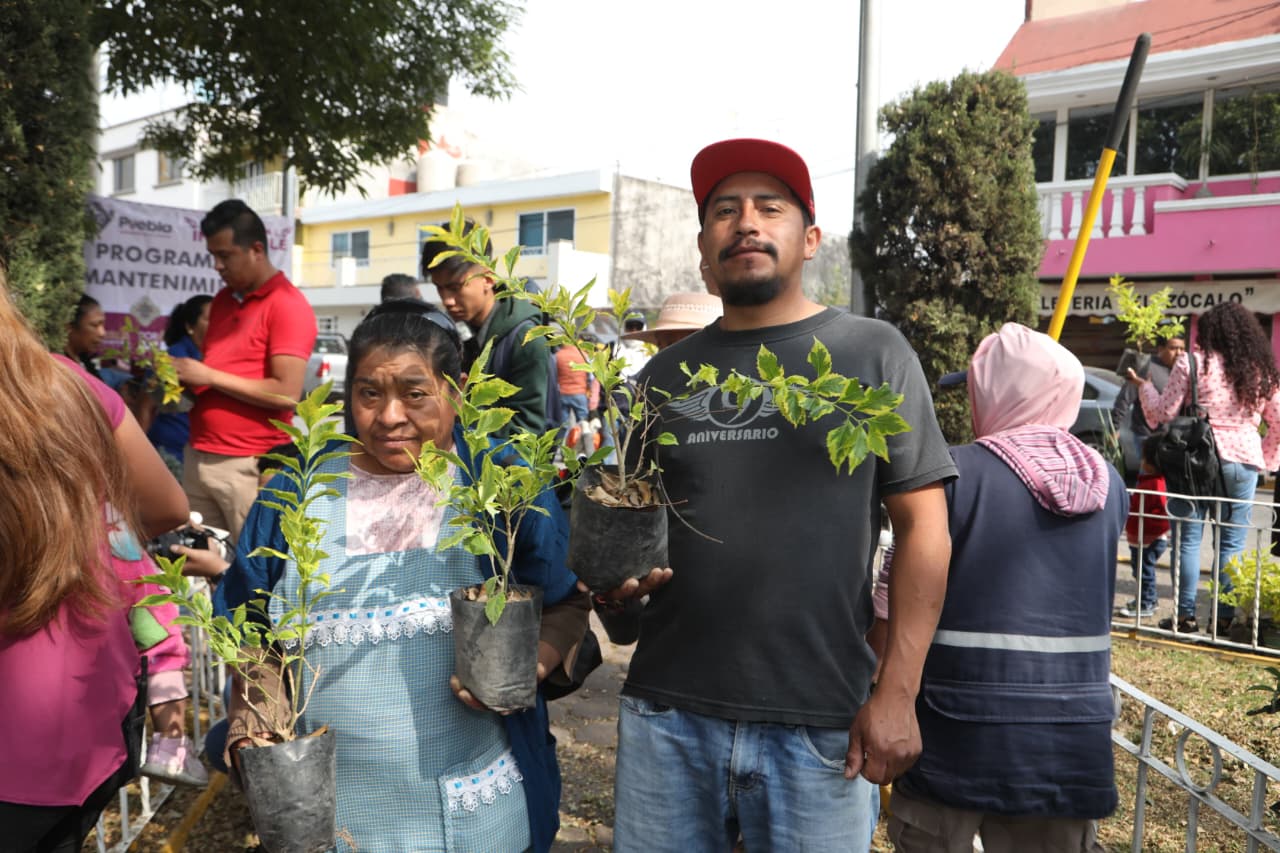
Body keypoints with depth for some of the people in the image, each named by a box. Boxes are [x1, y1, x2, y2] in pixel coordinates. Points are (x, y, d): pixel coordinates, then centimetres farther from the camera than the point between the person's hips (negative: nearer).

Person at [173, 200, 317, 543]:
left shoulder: (288, 306, -10)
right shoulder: (223, 299, 15)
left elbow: (286, 394, -17)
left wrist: (210, 377, -14)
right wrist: (189, 379, 6)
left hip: (249, 465, -7)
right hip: (198, 457, 8)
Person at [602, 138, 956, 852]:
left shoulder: (872, 352, 0)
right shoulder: (663, 375, 8)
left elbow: (924, 527, -2)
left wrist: (897, 693, -8)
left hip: (821, 724, -2)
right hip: (667, 715, 3)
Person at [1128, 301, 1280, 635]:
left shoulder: (1192, 363, -5)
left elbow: (1164, 413, -4)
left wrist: (1143, 385, 13)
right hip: (1244, 461, 3)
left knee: (1189, 538, 5)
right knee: (1232, 542, 9)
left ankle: (1186, 615, 8)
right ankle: (1225, 616, 13)